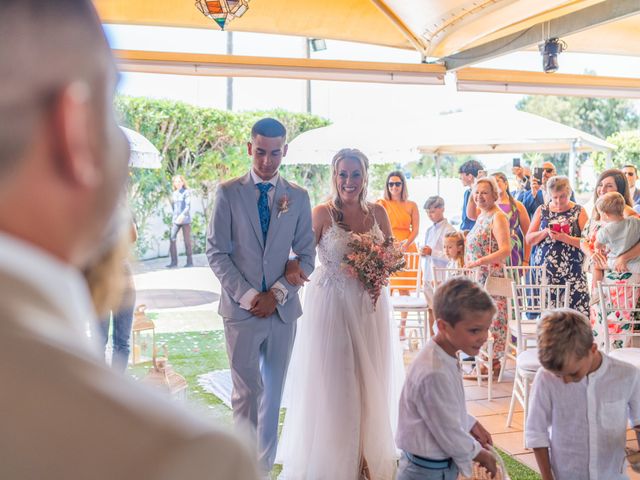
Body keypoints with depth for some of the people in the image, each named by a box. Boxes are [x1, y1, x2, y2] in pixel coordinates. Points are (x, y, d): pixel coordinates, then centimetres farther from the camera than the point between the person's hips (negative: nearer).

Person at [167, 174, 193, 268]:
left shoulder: (186, 192, -4)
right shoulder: (174, 194, 13)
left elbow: (188, 206, -13)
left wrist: (182, 215, -27)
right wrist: (172, 218, 13)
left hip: (185, 220, -5)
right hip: (175, 220, 5)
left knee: (187, 241, 0)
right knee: (172, 239, -3)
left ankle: (190, 262, 8)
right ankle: (174, 262, 3)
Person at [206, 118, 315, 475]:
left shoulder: (298, 197, 6)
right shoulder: (229, 192, 0)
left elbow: (306, 255, 5)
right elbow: (216, 253, -3)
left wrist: (277, 294, -7)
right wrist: (248, 296, -11)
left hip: (283, 308, 3)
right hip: (242, 308, -2)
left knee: (273, 393, 11)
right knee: (247, 392, -2)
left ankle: (265, 467, 23)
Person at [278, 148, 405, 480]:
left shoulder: (377, 212, 4)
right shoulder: (323, 213, -8)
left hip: (370, 306, 4)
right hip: (331, 305, -4)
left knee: (370, 381, 12)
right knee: (332, 383, 1)